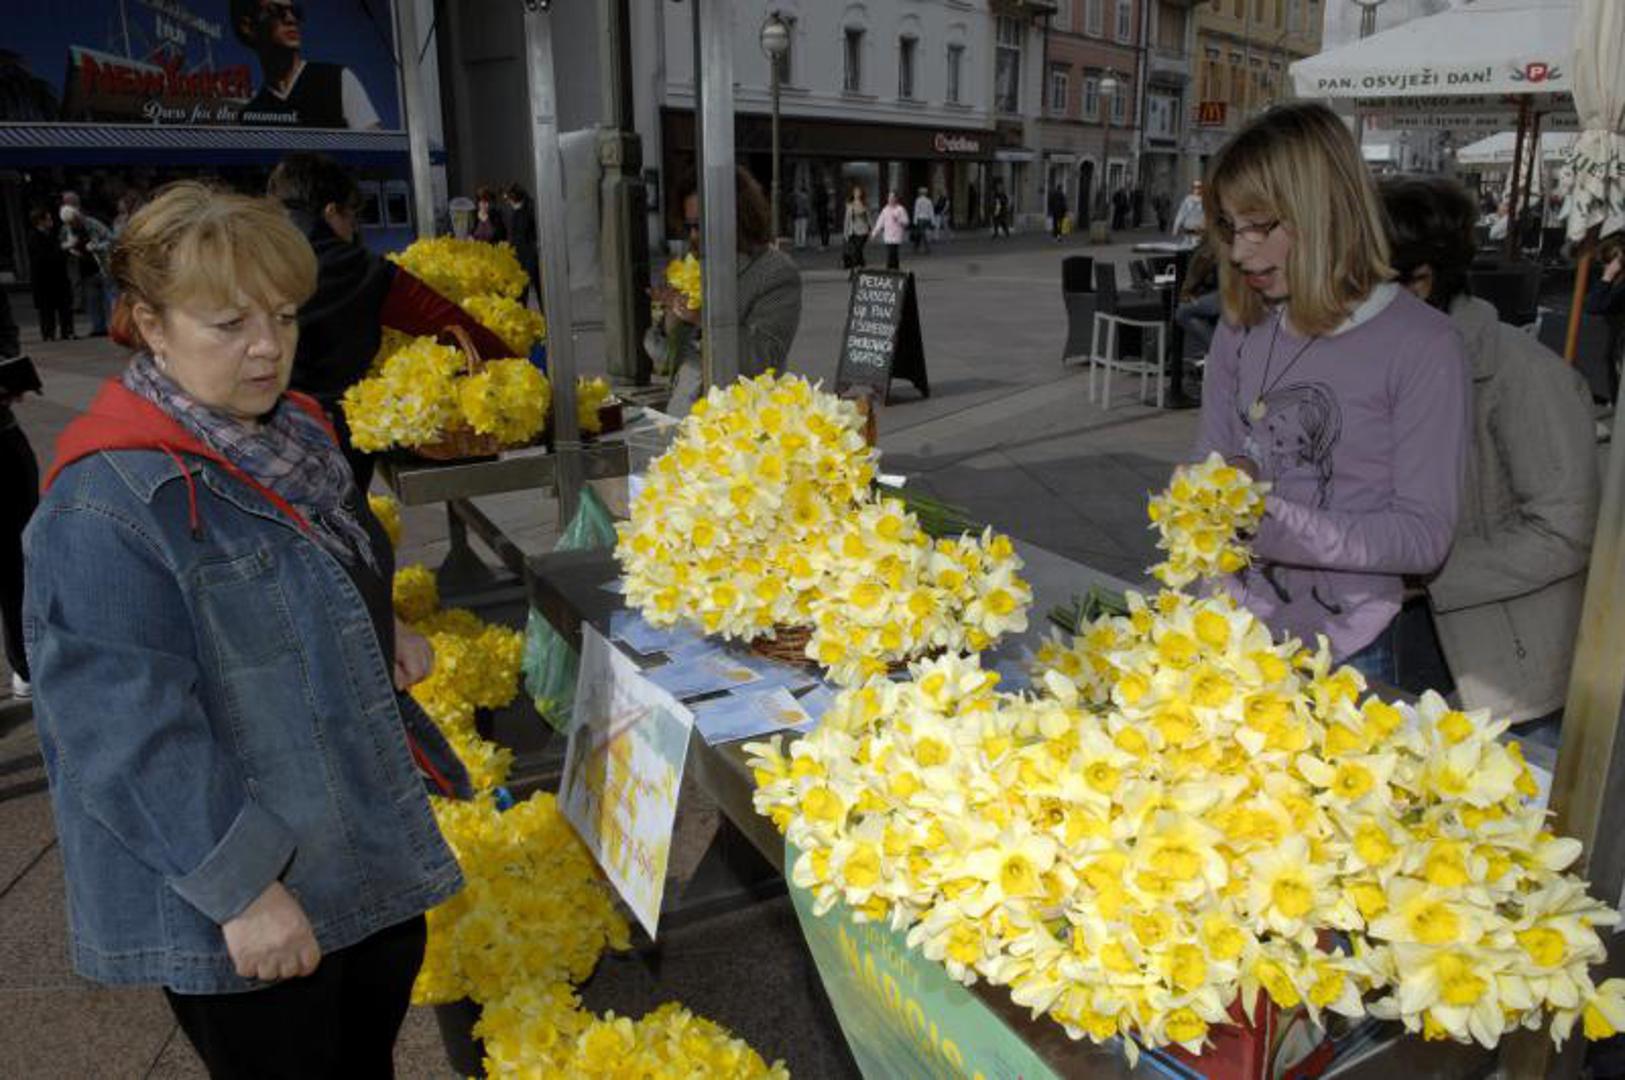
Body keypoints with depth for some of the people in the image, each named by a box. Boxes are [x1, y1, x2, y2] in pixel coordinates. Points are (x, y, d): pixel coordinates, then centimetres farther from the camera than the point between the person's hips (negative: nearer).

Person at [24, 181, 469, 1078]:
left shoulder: (292, 431, 3)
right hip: (245, 911, -8)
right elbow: (130, 730, -26)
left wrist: (384, 632, 3)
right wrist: (242, 890, -23)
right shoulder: (106, 506, -25)